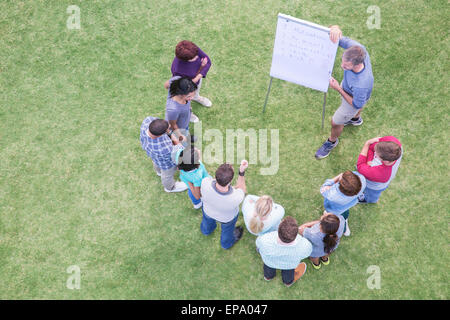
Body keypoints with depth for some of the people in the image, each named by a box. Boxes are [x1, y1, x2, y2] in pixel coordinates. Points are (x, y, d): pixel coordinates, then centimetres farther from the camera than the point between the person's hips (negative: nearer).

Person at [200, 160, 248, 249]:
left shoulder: (205, 183, -42)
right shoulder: (236, 198, -44)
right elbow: (241, 190, -20)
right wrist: (242, 172, -33)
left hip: (208, 209, 2)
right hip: (227, 217, -1)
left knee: (208, 219, 38)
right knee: (227, 228, 34)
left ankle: (206, 229, 72)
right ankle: (227, 242, 66)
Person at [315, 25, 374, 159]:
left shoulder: (361, 84, -51)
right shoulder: (355, 48, -39)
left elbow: (356, 104, -30)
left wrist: (338, 89, -32)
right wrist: (335, 29, -58)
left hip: (354, 98, -6)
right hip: (347, 86, 6)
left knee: (335, 122, 19)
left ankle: (332, 141, 55)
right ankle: (355, 119, 76)